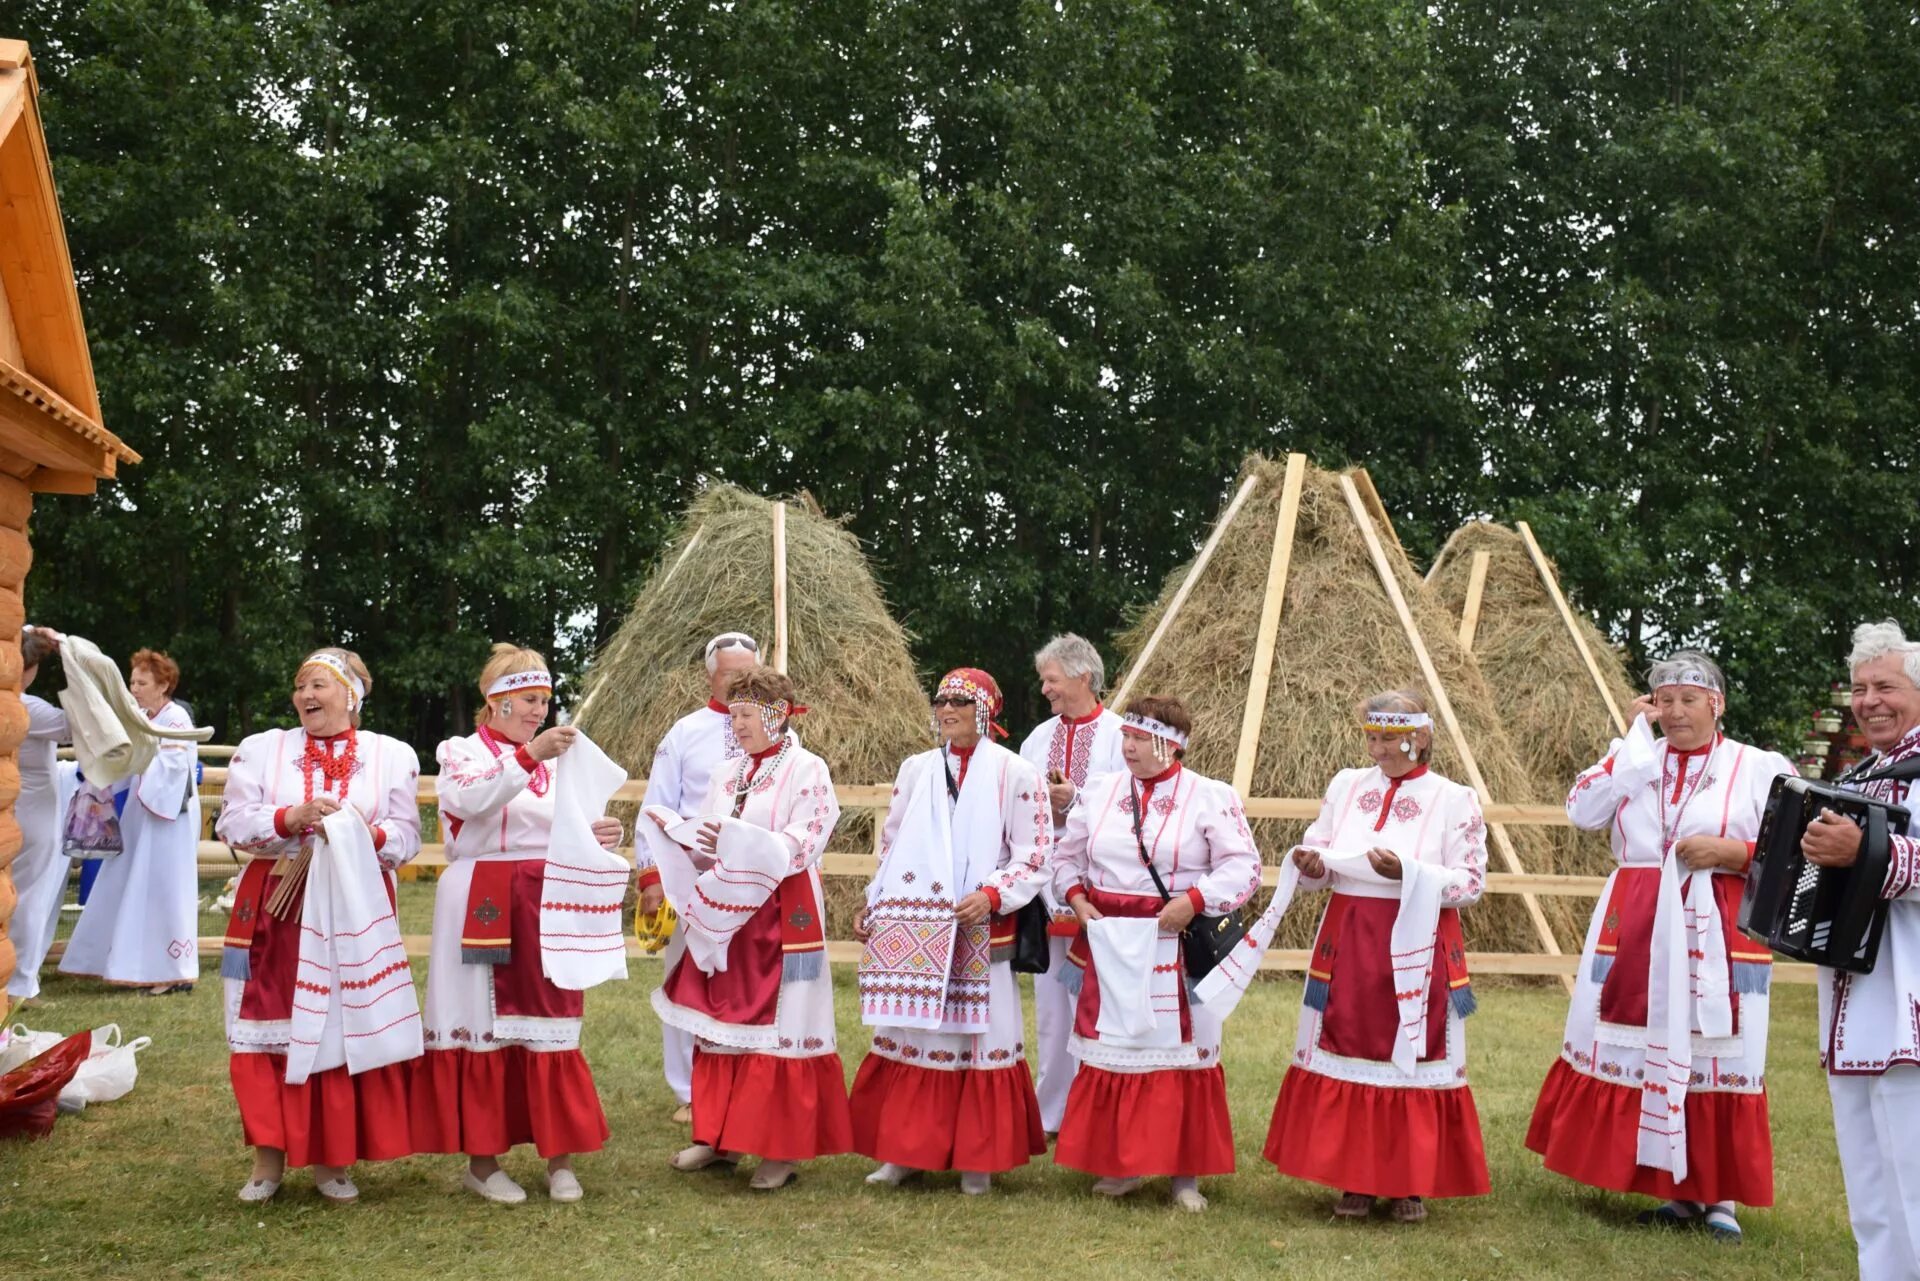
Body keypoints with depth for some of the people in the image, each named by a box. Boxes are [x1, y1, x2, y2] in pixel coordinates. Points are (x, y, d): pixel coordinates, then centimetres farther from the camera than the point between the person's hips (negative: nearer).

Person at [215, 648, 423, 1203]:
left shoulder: (392, 755, 8)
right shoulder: (262, 748, 9)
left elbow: (408, 836, 3)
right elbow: (233, 823, -2)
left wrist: (369, 835, -18)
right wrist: (292, 819, -17)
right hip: (274, 908, 0)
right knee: (270, 1029, -2)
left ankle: (333, 1159, 11)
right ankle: (269, 1154, 9)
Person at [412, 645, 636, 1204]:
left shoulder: (555, 759, 13)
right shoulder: (460, 751, 2)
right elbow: (472, 799, -21)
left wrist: (599, 837, -13)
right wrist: (528, 755, -32)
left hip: (545, 911, 3)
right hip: (480, 907, -3)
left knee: (552, 1029, 3)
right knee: (482, 1028, 1)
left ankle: (560, 1157, 11)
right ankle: (481, 1160, 11)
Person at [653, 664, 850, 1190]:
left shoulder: (808, 771, -5)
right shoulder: (728, 774, 14)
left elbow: (800, 849, -15)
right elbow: (710, 850, 15)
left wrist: (740, 842, -27)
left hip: (782, 919, -6)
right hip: (726, 916, 6)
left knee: (779, 1028, -4)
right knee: (720, 1023, 8)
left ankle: (782, 1149, 3)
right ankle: (719, 1134, 19)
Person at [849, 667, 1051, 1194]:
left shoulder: (1016, 774, -2)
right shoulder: (916, 769, 11)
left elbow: (1033, 858, -5)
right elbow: (891, 845, 17)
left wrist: (992, 895, -18)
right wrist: (872, 904, 11)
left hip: (979, 932, -4)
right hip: (911, 932, 4)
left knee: (979, 1036, 1)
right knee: (909, 1033, 7)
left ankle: (977, 1159, 12)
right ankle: (905, 1149, 17)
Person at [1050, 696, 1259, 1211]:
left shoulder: (1210, 798, -3)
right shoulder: (1098, 791, 9)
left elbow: (1243, 867, -6)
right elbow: (1066, 855, 18)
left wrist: (1194, 900, -18)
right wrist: (1076, 897, 0)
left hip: (1176, 945, -3)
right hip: (1108, 945, 4)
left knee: (1181, 1049, 0)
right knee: (1110, 1049, 7)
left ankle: (1185, 1172, 10)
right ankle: (1118, 1163, 19)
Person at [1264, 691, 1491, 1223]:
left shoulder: (1453, 800, -3)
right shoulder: (1346, 785, 8)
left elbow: (1470, 884, -8)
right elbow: (1318, 851, 13)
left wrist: (1407, 872, -22)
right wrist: (1314, 865, -10)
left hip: (1416, 950, -3)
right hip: (1346, 943, 3)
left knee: (1412, 1056, 1)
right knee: (1348, 1055, 5)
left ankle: (1411, 1183, 14)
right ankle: (1355, 1179, 16)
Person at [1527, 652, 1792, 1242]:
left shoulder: (1761, 769, 1)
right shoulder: (1635, 760, 11)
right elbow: (1584, 808, -5)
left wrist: (1734, 852, -17)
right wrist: (1637, 735, -4)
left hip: (1717, 938, -3)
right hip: (1634, 934, 3)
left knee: (1714, 1057, -1)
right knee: (1642, 1053, 5)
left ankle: (1719, 1196, 11)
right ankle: (1678, 1192, 17)